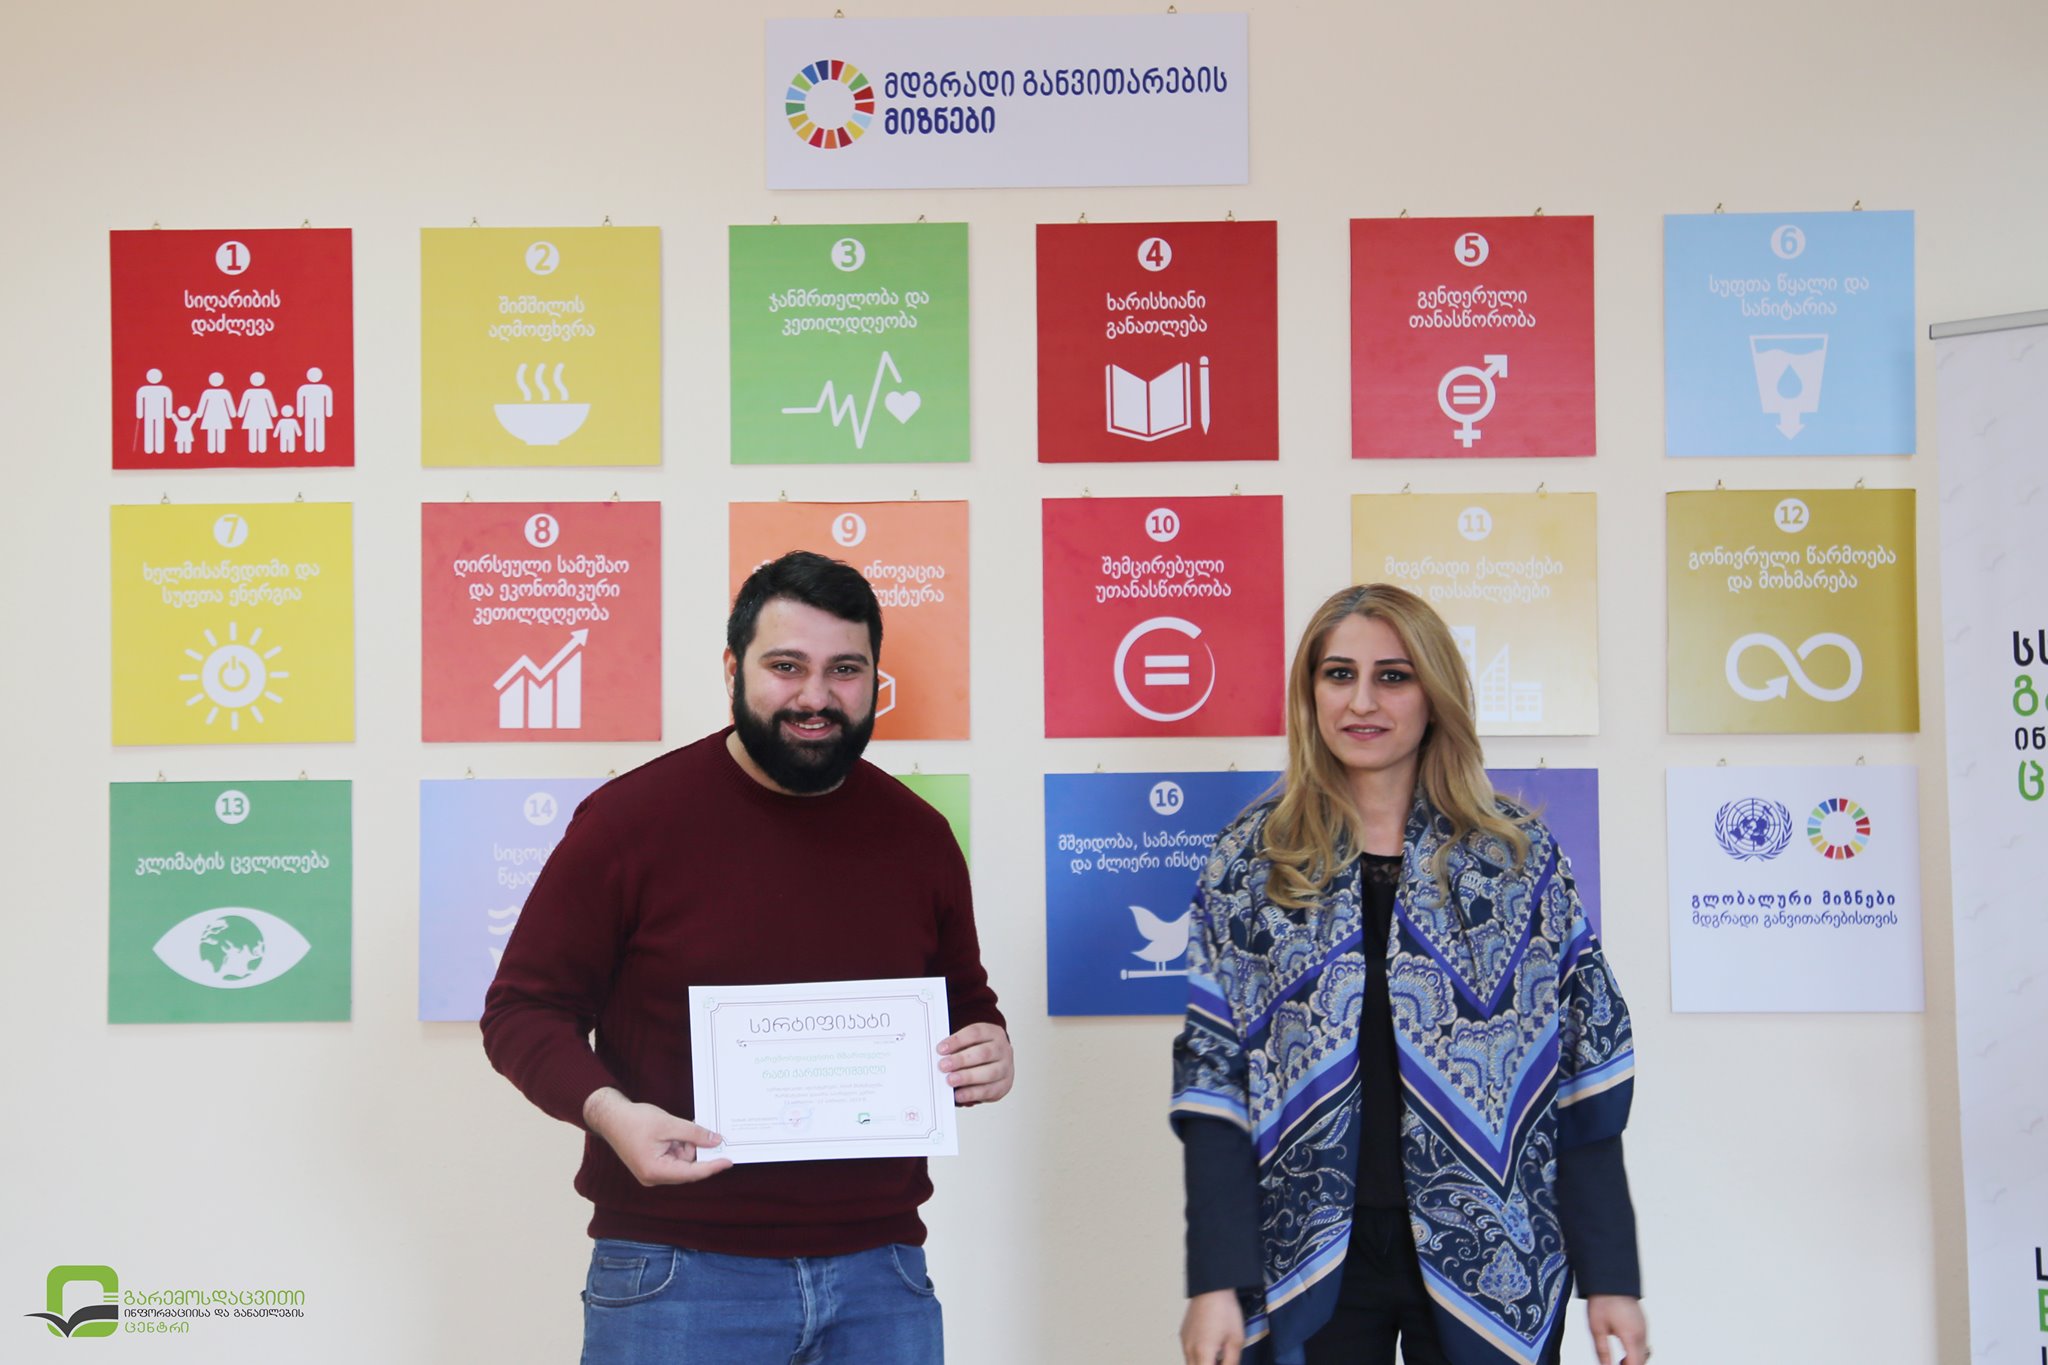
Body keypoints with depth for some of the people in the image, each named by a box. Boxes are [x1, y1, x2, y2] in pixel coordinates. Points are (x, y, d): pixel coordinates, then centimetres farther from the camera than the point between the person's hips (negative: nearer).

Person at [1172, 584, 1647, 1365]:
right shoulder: (1251, 862, 2)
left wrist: (1611, 1278, -4)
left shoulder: (1520, 855, 1)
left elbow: (1582, 1077, 0)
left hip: (1491, 1264, 0)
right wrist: (1216, 1282, -9)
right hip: (1314, 1262, 0)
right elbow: (1214, 1079, -2)